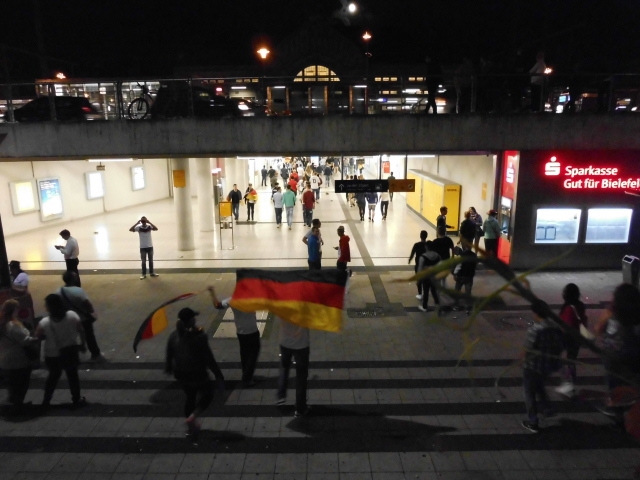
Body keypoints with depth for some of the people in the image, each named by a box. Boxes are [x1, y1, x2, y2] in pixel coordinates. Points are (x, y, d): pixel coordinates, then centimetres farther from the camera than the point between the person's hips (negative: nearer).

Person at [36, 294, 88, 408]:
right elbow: (81, 331, -7)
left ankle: (46, 400, 38)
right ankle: (77, 400, 29)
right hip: (71, 352, 0)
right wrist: (83, 344, 7)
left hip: (53, 355, 0)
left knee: (53, 376, 24)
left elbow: (38, 337, -10)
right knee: (73, 375, 17)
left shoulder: (44, 323, -23)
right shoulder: (72, 315, -18)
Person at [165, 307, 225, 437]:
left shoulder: (174, 336, -8)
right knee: (207, 394, 19)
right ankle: (192, 417, 2)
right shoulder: (199, 336, -24)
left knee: (190, 397, 26)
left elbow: (169, 355, 4)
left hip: (180, 373, 5)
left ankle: (191, 427, 36)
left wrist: (168, 368, 24)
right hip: (197, 374, -5)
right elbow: (209, 358, -19)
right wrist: (218, 375, -11)